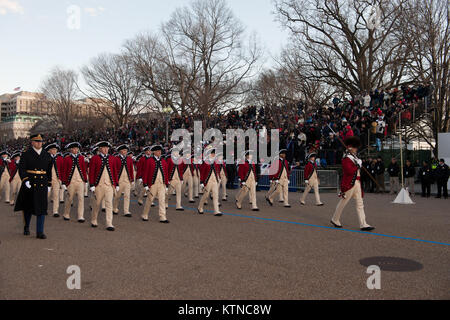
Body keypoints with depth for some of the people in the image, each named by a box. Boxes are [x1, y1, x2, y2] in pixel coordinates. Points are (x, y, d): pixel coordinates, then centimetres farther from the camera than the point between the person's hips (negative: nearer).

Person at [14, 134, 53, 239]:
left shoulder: (47, 156, 9)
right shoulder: (26, 155, -1)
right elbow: (21, 169, -9)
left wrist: (49, 185, 13)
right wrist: (25, 180, -22)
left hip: (42, 185, 2)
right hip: (29, 185, -2)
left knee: (42, 207, -4)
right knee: (28, 207, 11)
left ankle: (40, 232, -1)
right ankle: (26, 227, 34)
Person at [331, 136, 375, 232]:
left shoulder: (355, 157, 15)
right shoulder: (346, 158, -13)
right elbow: (350, 171, -24)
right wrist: (358, 165, -14)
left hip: (357, 183, 9)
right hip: (349, 184, -9)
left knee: (360, 203, 4)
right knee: (343, 202, 4)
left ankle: (363, 224, 3)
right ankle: (335, 220, 21)